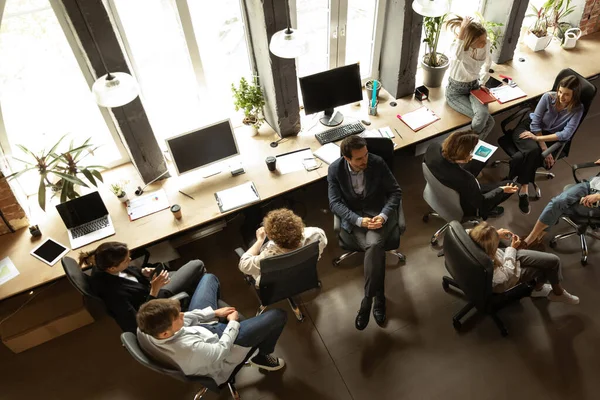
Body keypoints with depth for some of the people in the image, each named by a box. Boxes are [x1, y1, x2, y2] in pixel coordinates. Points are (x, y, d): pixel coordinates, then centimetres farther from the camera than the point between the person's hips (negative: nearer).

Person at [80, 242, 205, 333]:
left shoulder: (102, 265, -17)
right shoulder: (113, 293, -39)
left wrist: (142, 272, -10)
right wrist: (154, 290, -32)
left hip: (145, 287, 7)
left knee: (197, 264, 14)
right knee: (197, 266, 0)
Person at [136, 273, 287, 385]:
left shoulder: (144, 330, -28)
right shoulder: (189, 350, -46)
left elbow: (183, 320, -9)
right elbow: (222, 350, -25)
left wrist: (214, 312, -3)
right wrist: (233, 323, -9)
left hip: (198, 327, 6)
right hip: (220, 344, -6)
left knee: (209, 277, 20)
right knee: (278, 315, -2)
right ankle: (263, 356, 28)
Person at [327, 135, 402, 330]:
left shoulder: (377, 163, -10)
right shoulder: (335, 169, -9)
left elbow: (395, 191, -3)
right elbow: (335, 202, -9)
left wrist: (383, 215, -20)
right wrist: (359, 220, -23)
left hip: (378, 212, 0)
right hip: (353, 217, 0)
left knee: (373, 245, -31)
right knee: (376, 249, -27)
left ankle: (367, 301, -17)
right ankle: (379, 298, -8)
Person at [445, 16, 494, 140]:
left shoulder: (485, 45, -12)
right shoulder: (458, 47, -27)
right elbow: (457, 56, -56)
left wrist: (482, 83, 5)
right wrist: (461, 32, -54)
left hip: (474, 86, 5)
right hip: (456, 91, -4)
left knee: (483, 115, -27)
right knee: (488, 120, -22)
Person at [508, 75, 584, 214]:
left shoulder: (577, 109, -11)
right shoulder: (548, 97, -12)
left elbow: (566, 134, -19)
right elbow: (535, 122, -11)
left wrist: (538, 138, -25)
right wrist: (544, 149, -18)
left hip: (549, 137, 1)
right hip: (529, 128, -1)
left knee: (530, 156, -32)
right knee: (533, 150, -35)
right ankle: (524, 188, -25)